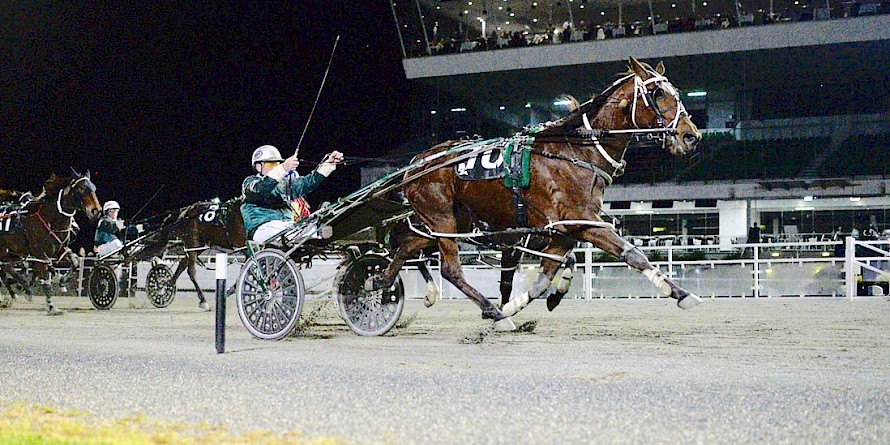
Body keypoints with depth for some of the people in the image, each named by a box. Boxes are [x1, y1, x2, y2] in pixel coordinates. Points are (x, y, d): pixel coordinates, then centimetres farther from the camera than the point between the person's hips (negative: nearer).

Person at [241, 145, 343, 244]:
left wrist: (328, 163, -9)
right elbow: (262, 189, -16)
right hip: (264, 228, -5)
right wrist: (283, 169, -32)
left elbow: (306, 182, 8)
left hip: (289, 226, 5)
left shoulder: (285, 184, 27)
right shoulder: (250, 182, 10)